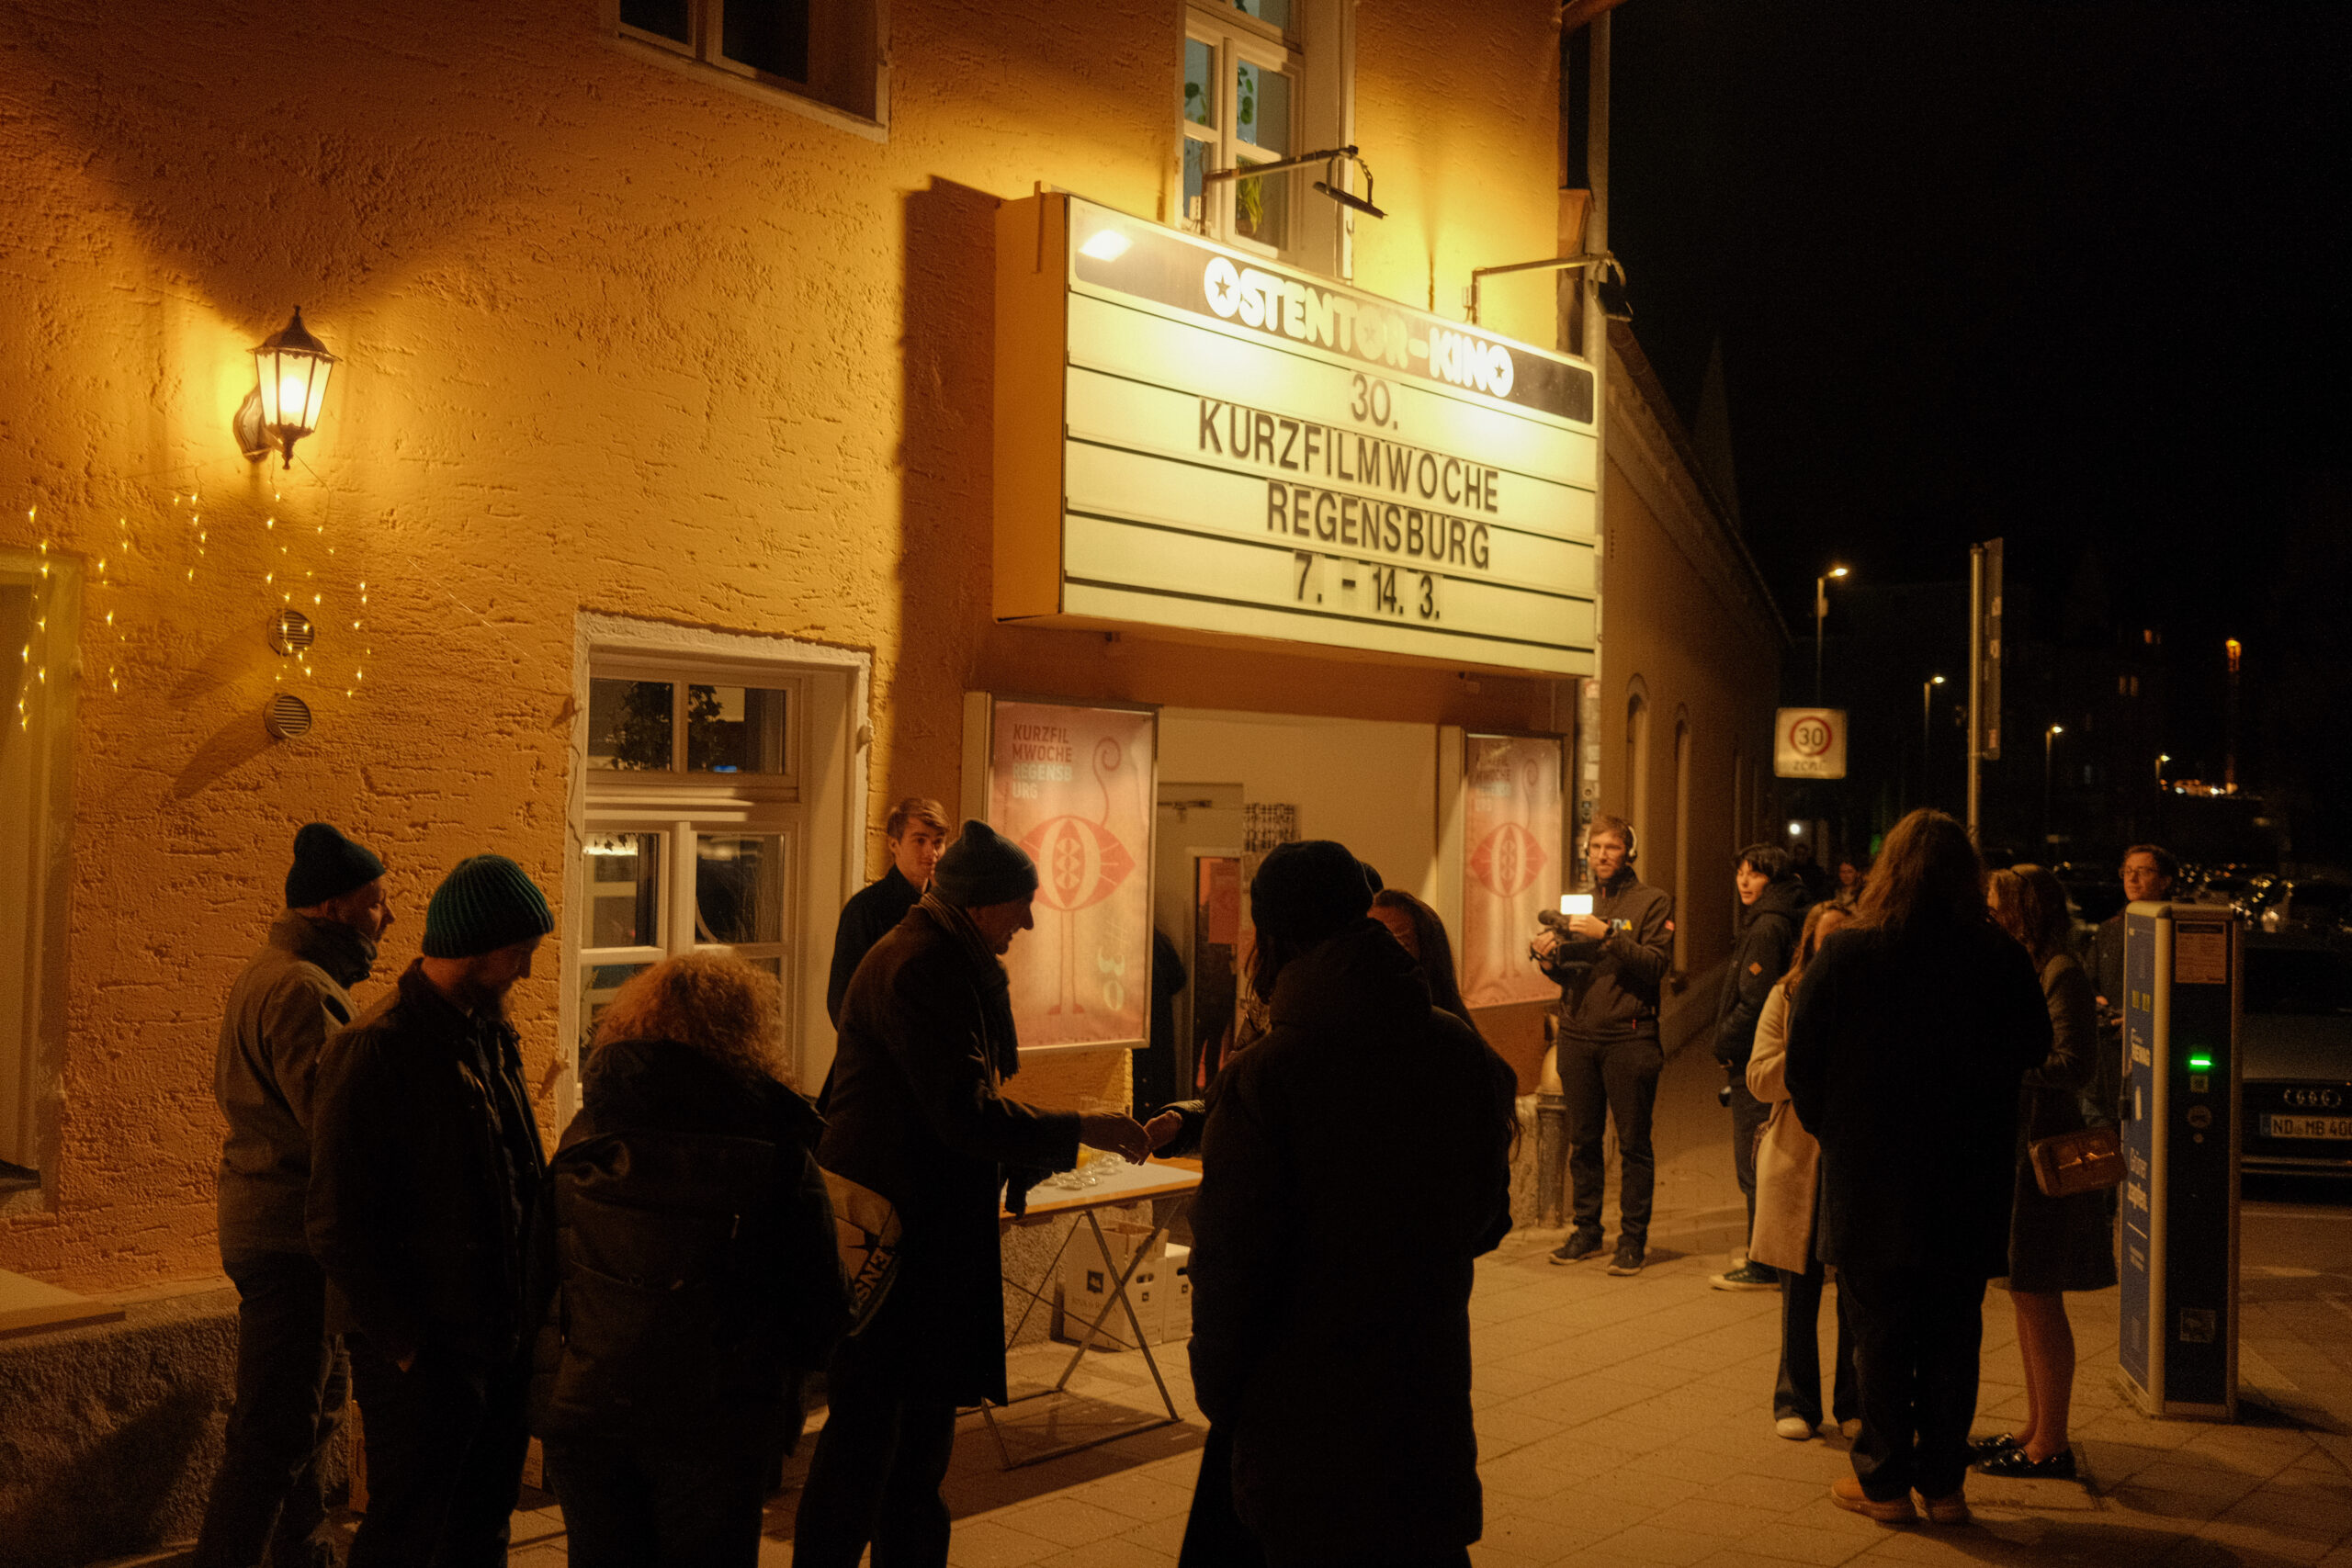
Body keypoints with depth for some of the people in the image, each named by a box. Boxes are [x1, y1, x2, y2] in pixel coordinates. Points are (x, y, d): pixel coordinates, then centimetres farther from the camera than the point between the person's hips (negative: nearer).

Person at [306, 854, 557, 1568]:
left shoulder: (492, 1035, 8)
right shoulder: (376, 1051, -17)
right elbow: (337, 1226, -19)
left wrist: (532, 1302, 7)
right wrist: (408, 1342, -17)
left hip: (501, 1340, 8)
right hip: (422, 1355, -8)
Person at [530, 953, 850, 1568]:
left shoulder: (583, 1141, -1)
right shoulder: (779, 1154, -11)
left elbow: (539, 1282, 3)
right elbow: (820, 1314, -8)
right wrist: (777, 1367, 13)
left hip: (583, 1416, 3)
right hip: (713, 1425, -3)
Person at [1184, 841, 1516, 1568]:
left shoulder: (1261, 1078, -19)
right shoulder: (1464, 1054, -2)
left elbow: (1229, 1268, -14)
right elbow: (1486, 1223, 10)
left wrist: (1218, 1391, 1)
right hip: (1432, 1394, 5)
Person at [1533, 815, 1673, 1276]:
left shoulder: (1652, 902, 0)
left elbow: (1656, 964, -13)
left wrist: (1609, 935, -22)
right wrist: (1548, 957, -4)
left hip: (1629, 1037, -5)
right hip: (1577, 1035, 5)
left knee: (1633, 1143, 0)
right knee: (1582, 1141, 9)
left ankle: (1633, 1237, 8)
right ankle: (1586, 1229, 20)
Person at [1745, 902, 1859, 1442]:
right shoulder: (1786, 998, 2)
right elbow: (1759, 1080, -5)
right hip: (1798, 1160, 0)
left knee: (1859, 1292, 6)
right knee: (1800, 1289, 9)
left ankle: (1854, 1404, 22)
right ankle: (1796, 1403, 23)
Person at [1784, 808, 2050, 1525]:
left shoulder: (1844, 955, -12)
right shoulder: (2002, 960, -7)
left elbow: (1802, 1062, -6)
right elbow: (2034, 1051, 7)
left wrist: (1832, 1131, 10)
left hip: (1869, 1180, -2)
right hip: (1969, 1189, 2)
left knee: (1880, 1334, 9)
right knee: (1953, 1335, 13)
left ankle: (1884, 1479, 17)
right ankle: (1943, 1481, 19)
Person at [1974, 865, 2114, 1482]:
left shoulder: (2062, 972, -12)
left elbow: (2076, 1063, -19)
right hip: (2014, 1147, 9)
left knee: (2039, 1300, -3)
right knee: (2025, 1297, 14)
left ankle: (2051, 1445, 5)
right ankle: (2036, 1429, 23)